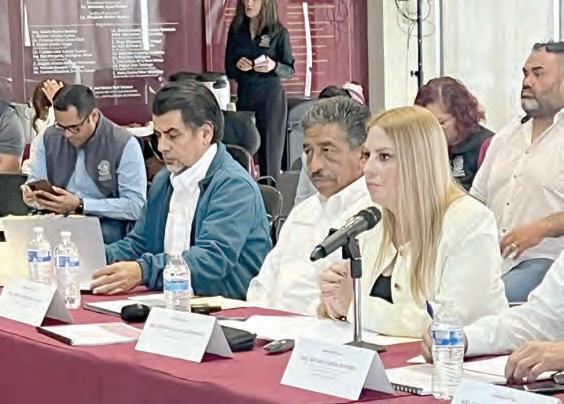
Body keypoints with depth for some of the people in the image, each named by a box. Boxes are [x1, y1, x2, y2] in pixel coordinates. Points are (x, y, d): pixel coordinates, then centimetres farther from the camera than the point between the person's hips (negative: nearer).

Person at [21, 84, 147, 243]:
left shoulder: (125, 144, -10)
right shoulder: (49, 138, 6)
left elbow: (136, 206, -15)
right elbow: (34, 182, 15)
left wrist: (79, 205, -21)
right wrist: (31, 195, -12)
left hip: (107, 225, -3)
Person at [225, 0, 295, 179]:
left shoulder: (278, 32, -4)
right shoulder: (236, 30, 5)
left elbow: (290, 70, 1)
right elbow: (229, 70, 8)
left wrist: (274, 66, -20)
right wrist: (238, 65, -14)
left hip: (271, 99, -3)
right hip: (244, 97, 3)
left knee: (270, 157, -4)